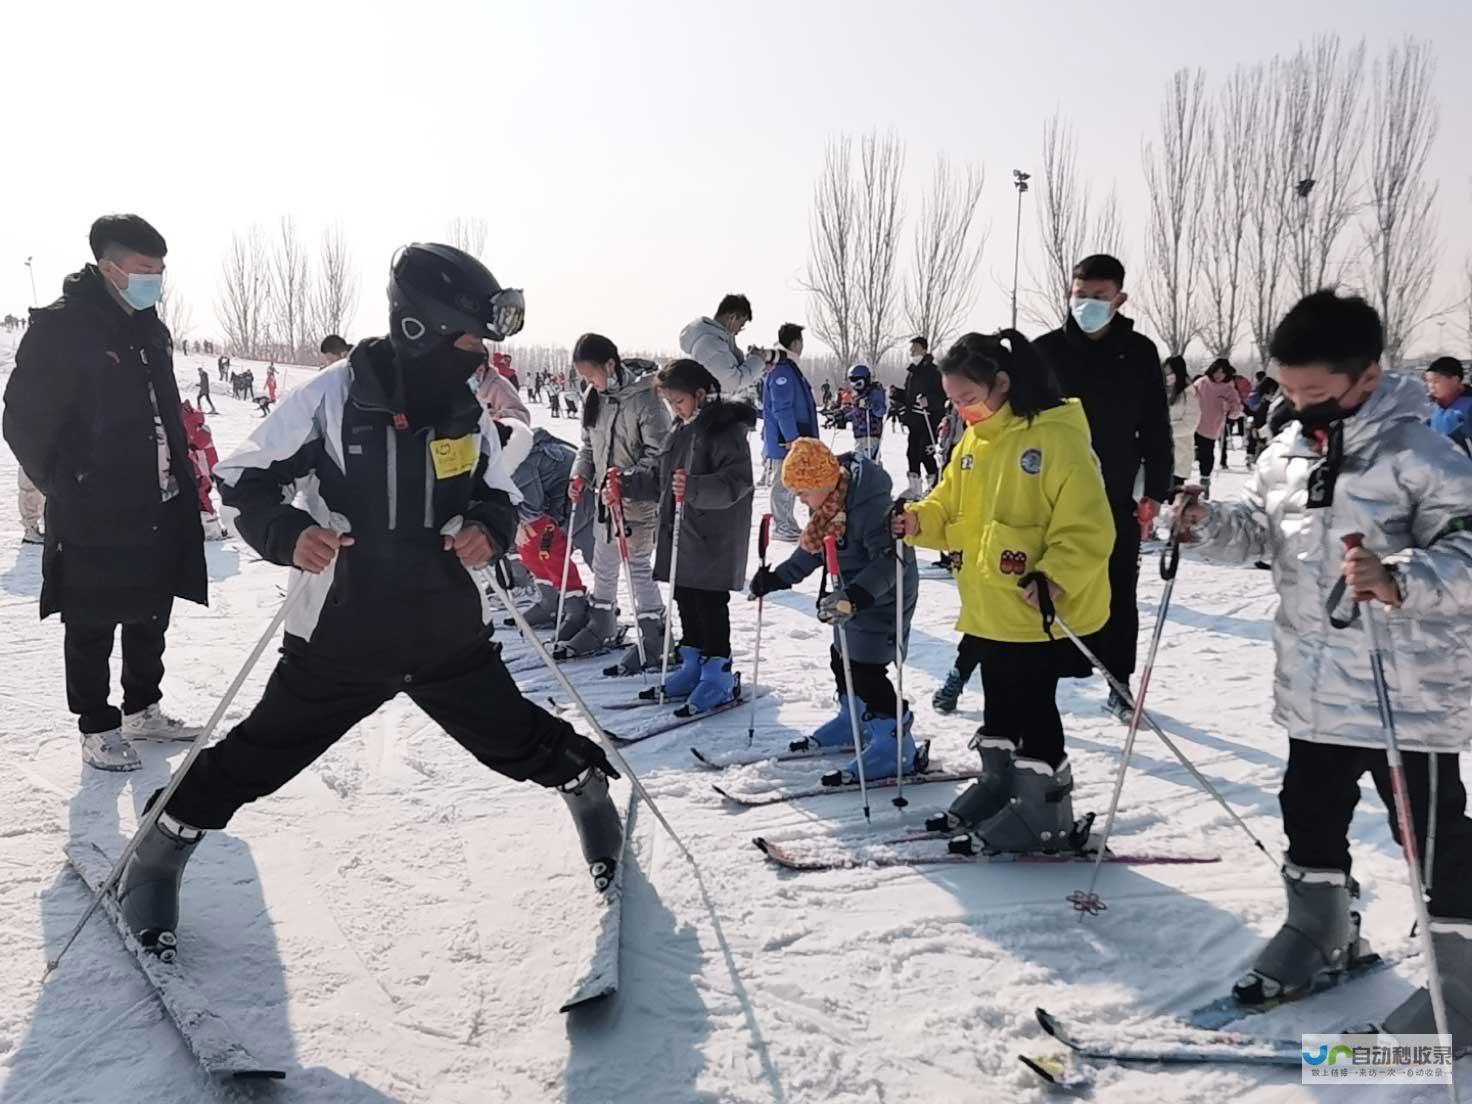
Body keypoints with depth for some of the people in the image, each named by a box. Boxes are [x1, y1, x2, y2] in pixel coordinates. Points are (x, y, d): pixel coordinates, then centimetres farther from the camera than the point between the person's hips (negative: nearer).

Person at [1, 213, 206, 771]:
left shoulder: (150, 329, 10)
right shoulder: (61, 327, -13)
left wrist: (178, 472, 14)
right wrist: (66, 488, -7)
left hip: (160, 509, 8)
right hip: (95, 517, -7)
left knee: (152, 617, 18)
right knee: (93, 629, 5)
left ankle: (142, 709, 34)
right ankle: (98, 729, 19)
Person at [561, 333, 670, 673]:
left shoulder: (643, 397, -17)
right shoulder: (595, 398, 5)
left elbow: (659, 451, -17)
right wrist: (580, 475, 1)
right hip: (604, 496, 7)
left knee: (638, 565, -3)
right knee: (603, 565, 16)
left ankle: (653, 637, 7)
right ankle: (601, 628, 30)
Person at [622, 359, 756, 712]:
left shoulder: (726, 429, -13)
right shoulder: (681, 430, 14)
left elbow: (737, 481, -23)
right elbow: (656, 473, 19)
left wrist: (695, 488, -36)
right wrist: (625, 484, 4)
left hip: (715, 540, -8)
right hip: (681, 536, 8)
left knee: (710, 605, -3)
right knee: (686, 601, 14)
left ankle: (719, 676, 7)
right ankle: (693, 666, 26)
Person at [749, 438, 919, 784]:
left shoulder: (870, 505, -29)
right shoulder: (829, 504, 1)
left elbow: (890, 560, -35)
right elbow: (812, 549, 16)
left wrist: (855, 596, -45)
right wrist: (777, 577, 12)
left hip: (880, 601, -10)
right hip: (850, 598, 10)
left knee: (866, 672, -10)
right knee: (842, 660, 20)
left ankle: (897, 746, 0)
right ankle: (854, 721, 41)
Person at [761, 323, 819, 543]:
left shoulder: (789, 368, 16)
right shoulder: (782, 371, -17)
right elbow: (782, 408, -22)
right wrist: (792, 438, -22)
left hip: (793, 438, 11)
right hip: (785, 440, -11)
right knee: (784, 482, -4)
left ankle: (788, 524, 25)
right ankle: (781, 527, 3)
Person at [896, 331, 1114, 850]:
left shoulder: (1057, 437, -17)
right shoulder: (973, 442, 7)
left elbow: (1087, 526, -19)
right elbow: (950, 507, 14)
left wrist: (1053, 577, -29)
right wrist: (918, 521, -5)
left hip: (1040, 611, -7)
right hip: (989, 608, 7)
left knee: (1032, 707, 4)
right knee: (999, 703, 20)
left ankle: (1045, 808, 19)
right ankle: (998, 781, 36)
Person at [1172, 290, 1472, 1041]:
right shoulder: (1287, 449, 4)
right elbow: (1257, 530, 12)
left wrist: (1400, 580, -40)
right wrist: (1207, 525, -8)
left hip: (1409, 697, -7)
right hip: (1312, 691, 7)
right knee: (1311, 819, 21)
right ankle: (1319, 934, 42)